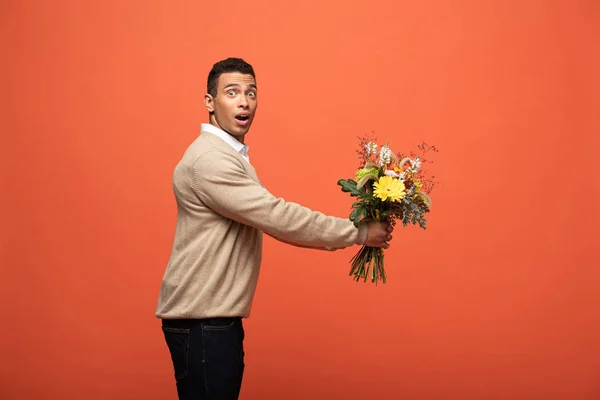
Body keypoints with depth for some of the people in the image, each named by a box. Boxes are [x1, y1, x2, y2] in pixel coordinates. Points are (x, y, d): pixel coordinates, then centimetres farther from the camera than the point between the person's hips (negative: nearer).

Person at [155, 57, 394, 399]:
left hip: (218, 317, 10)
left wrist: (337, 241, 8)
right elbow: (279, 217, -22)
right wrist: (359, 233, -14)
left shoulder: (231, 156, 16)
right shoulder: (209, 159, -19)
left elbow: (270, 219, 17)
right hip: (201, 321, -10)